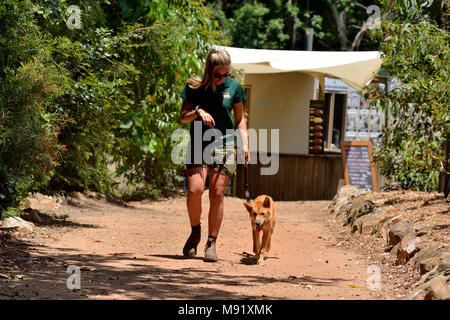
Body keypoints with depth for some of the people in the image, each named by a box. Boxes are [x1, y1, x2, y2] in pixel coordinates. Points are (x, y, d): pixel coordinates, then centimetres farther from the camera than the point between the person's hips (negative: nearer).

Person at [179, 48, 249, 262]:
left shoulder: (234, 87, 3)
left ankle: (211, 244, 5)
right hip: (198, 144, -1)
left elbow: (240, 118, 13)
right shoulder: (194, 86, 0)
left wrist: (245, 143, 1)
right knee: (195, 190, -16)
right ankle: (195, 231, 9)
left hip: (224, 145, 1)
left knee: (217, 194, -3)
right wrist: (198, 112, -15)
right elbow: (183, 117, 5)